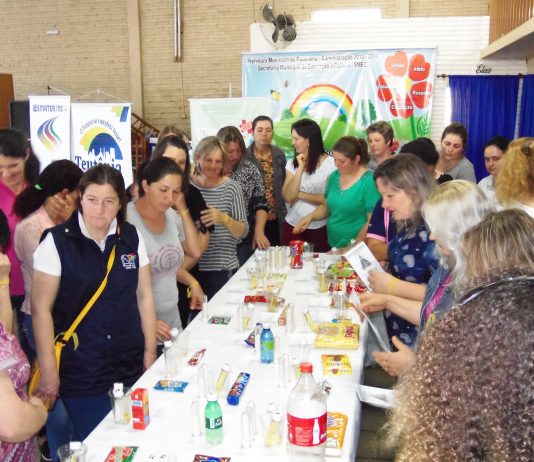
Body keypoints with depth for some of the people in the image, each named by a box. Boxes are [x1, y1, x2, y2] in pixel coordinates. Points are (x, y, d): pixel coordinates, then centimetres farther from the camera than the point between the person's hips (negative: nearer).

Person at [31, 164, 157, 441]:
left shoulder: (131, 238, 1)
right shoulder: (57, 242, -10)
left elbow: (144, 295, 7)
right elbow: (41, 308, -8)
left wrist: (150, 350, 5)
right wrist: (48, 371, -9)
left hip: (130, 365, 4)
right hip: (79, 370, -3)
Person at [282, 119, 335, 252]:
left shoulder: (330, 163, -7)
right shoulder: (292, 163, 5)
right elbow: (288, 197, -7)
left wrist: (300, 194, -8)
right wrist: (300, 168, -11)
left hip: (320, 228, -3)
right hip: (293, 226, 3)